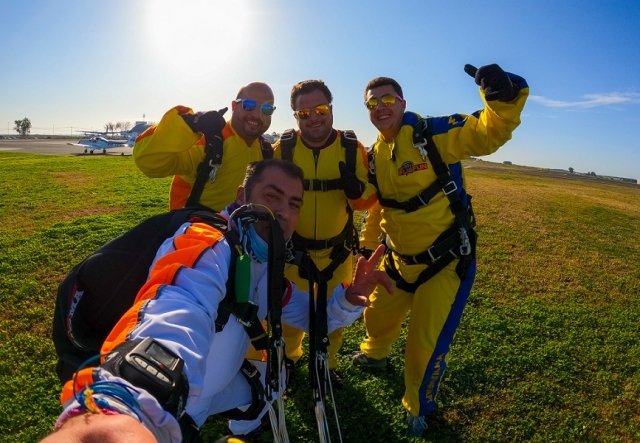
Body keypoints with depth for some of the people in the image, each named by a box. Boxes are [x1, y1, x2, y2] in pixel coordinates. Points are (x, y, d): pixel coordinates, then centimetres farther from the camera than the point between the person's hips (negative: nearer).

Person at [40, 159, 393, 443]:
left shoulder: (265, 267, 7)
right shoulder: (209, 244, -21)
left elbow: (309, 313, 17)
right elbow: (175, 321, -40)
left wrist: (348, 300, -4)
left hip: (194, 405, 9)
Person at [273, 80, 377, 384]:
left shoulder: (352, 148, -12)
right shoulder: (283, 148, -12)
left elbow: (368, 200, -9)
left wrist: (357, 190, -32)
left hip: (336, 249, 1)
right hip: (292, 247, 0)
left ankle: (327, 362, 45)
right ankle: (288, 356, 46)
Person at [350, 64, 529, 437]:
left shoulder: (433, 134, -18)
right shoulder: (375, 155, 2)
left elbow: (489, 132, -29)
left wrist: (503, 99, -49)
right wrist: (367, 244, 18)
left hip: (446, 261, -6)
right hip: (399, 260, 6)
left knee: (427, 343, 5)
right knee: (378, 315, 26)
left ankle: (419, 408, 36)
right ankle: (375, 353, 63)